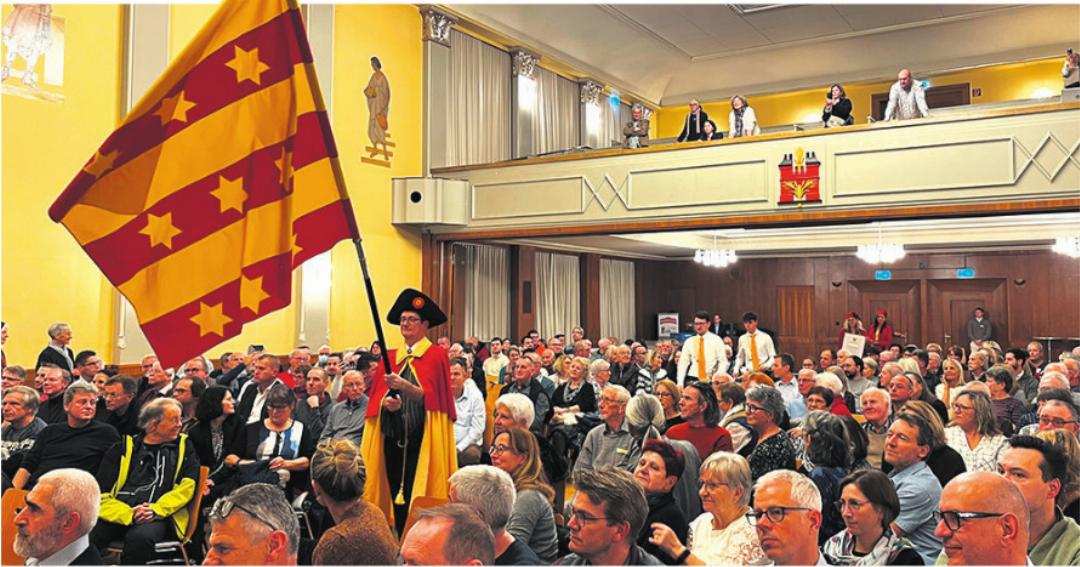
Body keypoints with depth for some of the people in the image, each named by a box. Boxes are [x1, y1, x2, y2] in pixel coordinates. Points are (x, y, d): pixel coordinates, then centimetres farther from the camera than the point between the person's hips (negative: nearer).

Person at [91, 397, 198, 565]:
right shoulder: (124, 448, 14)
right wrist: (129, 515, -12)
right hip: (118, 515, 1)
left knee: (139, 537, -36)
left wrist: (156, 510, -10)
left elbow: (187, 486, 6)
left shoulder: (183, 446, 17)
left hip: (159, 516, 0)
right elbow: (102, 494, 6)